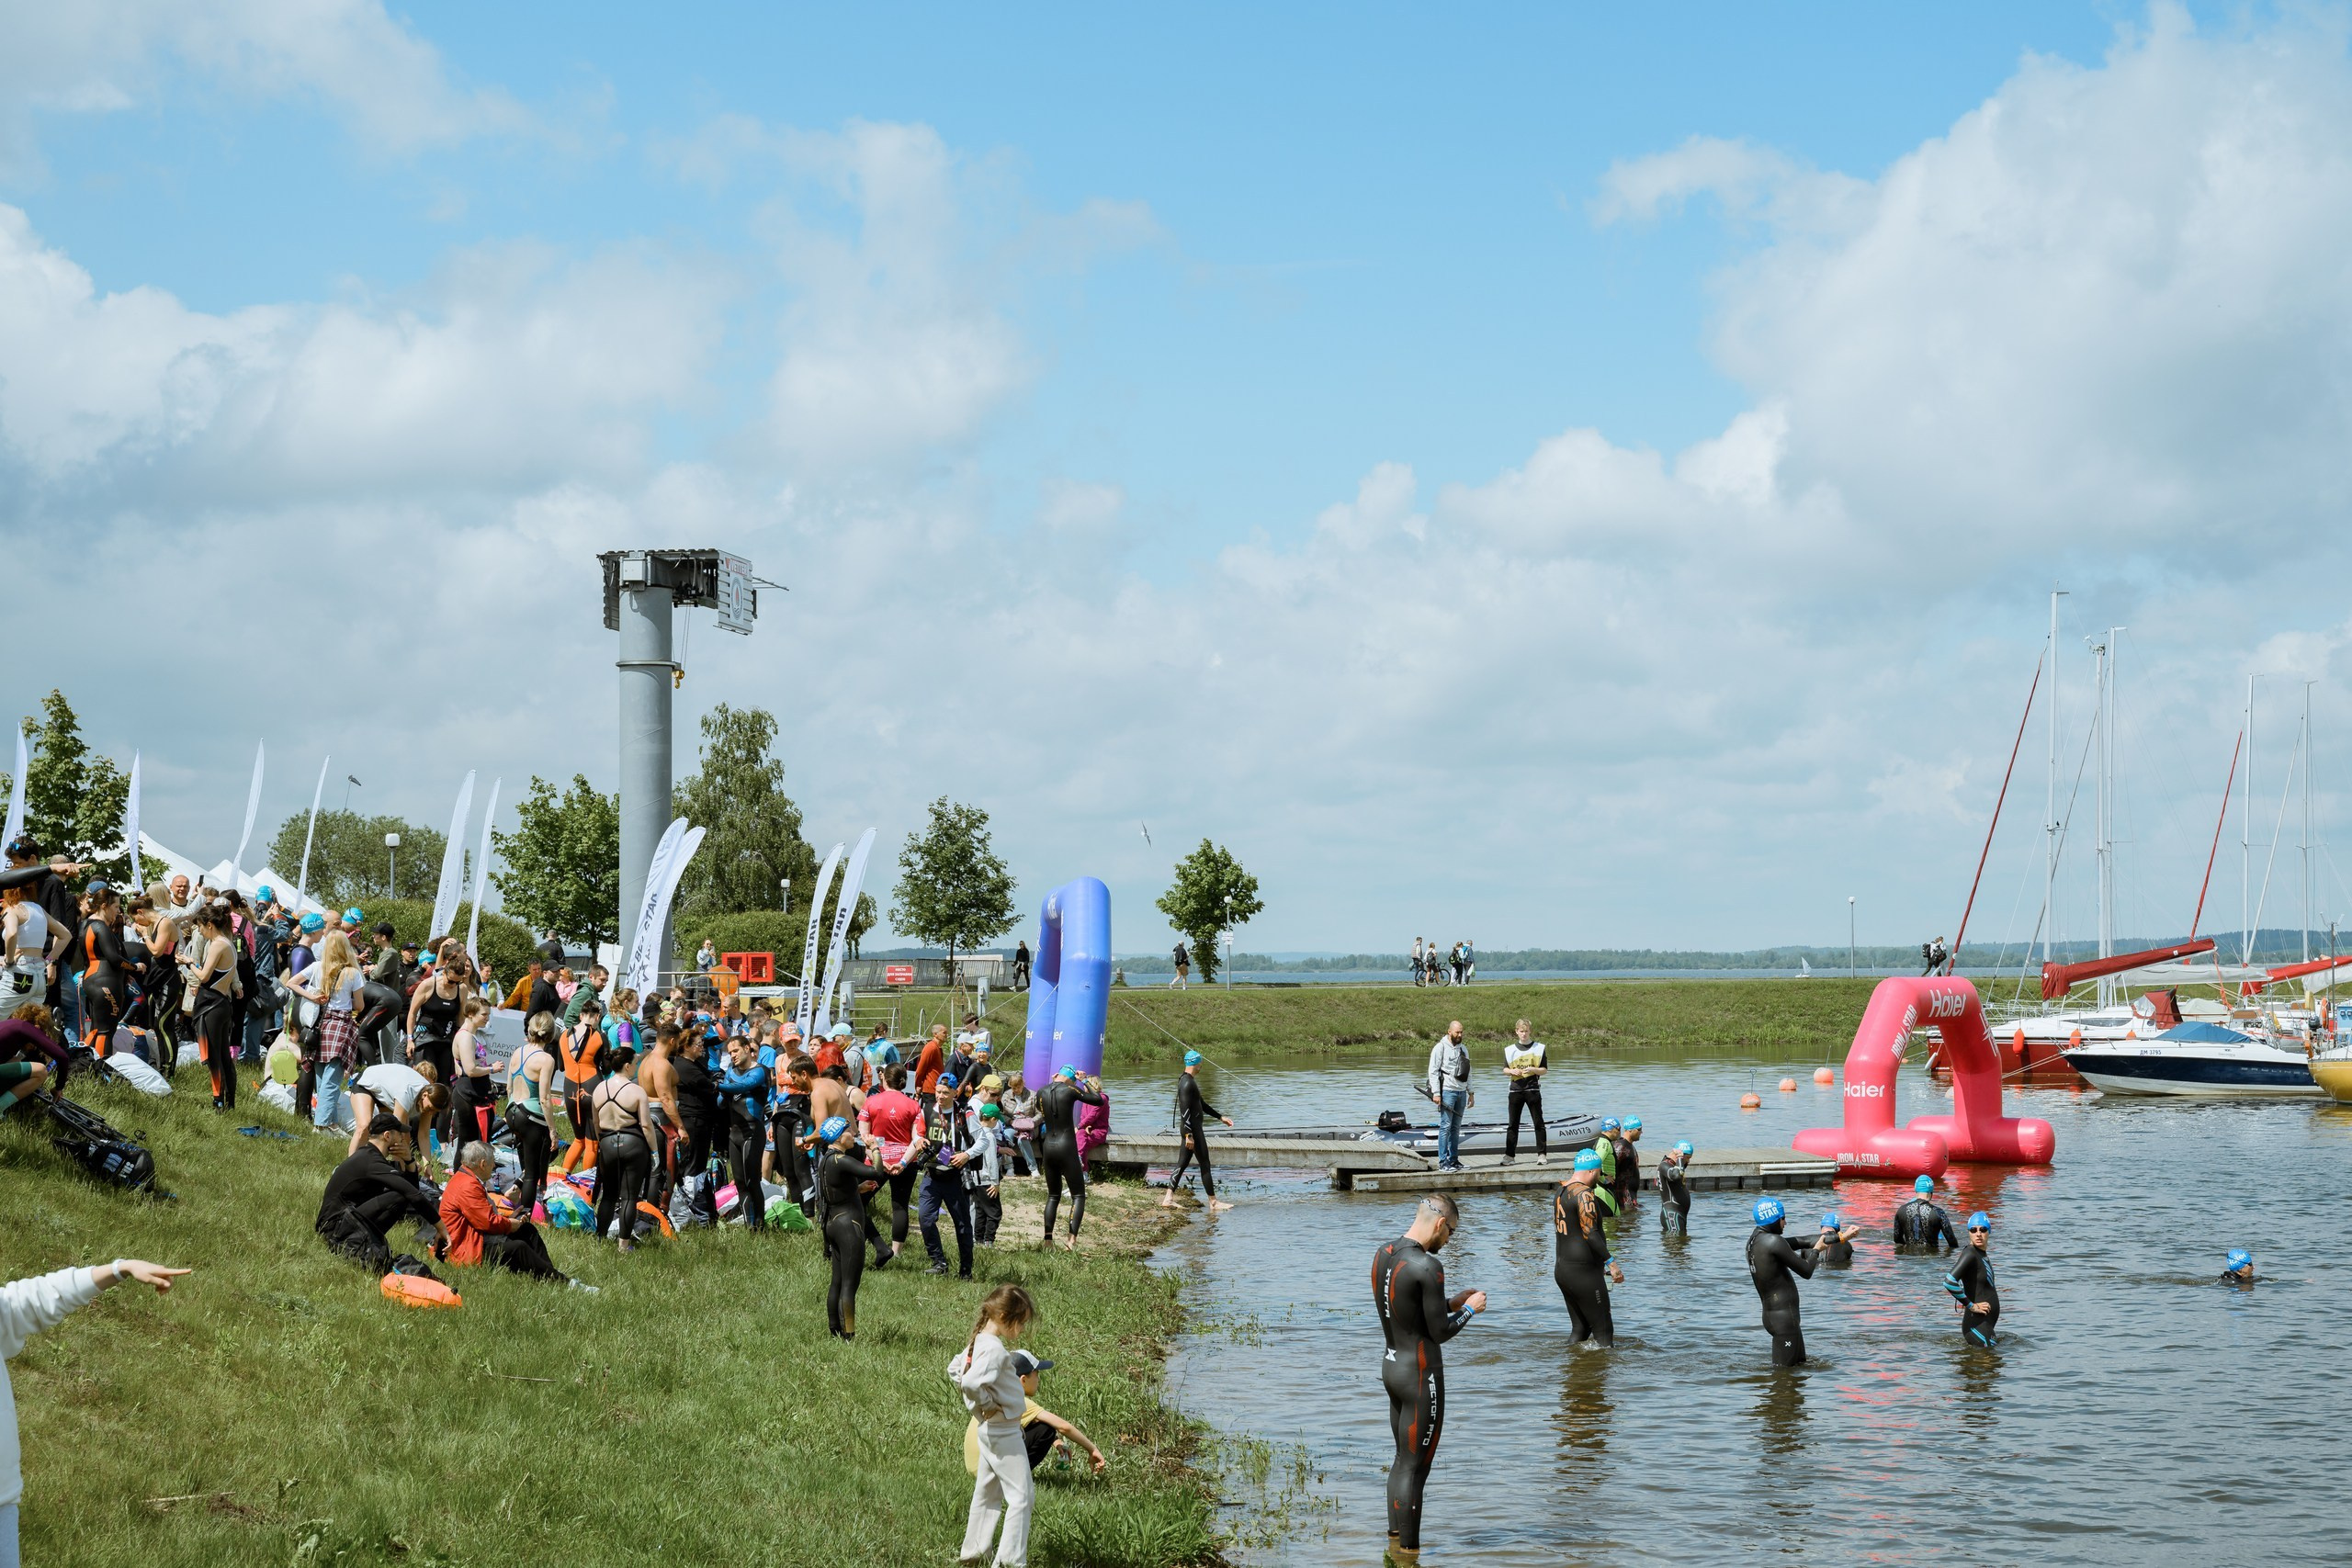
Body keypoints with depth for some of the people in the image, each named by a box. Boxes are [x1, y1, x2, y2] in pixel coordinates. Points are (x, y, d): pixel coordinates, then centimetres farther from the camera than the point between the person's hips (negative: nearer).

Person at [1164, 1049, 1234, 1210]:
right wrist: (1188, 1135, -25)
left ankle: (1168, 1199, 9)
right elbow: (1185, 1111, -23)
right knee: (1205, 1165, -4)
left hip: (1189, 1129, 10)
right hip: (1192, 1129, -10)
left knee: (1182, 1164, 10)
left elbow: (1201, 1104, 27)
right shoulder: (1187, 1084, -17)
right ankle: (1213, 1203, 2)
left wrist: (1220, 1117, 28)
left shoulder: (1189, 1081, 17)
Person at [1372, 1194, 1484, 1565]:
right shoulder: (1427, 1267, -22)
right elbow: (1440, 1332, -18)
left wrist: (1452, 1301, 16)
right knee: (1414, 1467, 1)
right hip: (1420, 1375, -9)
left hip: (1391, 1367, 9)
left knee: (1403, 1459, 20)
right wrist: (1469, 1309, -1)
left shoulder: (1382, 1255, 5)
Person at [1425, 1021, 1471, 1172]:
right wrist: (1436, 1092, -14)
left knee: (1456, 1128, 8)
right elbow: (1433, 1071, -8)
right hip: (1447, 1091, -6)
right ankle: (1443, 1162, -9)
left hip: (1461, 1092, 6)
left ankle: (1453, 1160, 12)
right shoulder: (1440, 1048, -4)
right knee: (1445, 1127, -9)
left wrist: (1470, 1092, 16)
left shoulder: (1464, 1049, 16)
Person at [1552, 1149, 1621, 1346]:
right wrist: (1611, 1263, -23)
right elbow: (1590, 1234, -24)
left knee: (1579, 1328, 15)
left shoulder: (1560, 1192, 12)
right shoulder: (1584, 1194, -17)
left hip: (1561, 1269, 9)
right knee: (1603, 1330, -3)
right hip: (1584, 1272, -9)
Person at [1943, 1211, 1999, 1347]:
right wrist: (1971, 1306, -19)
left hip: (1985, 1324, 9)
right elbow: (1949, 1282, -29)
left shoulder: (1982, 1254, 11)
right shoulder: (1970, 1253, -17)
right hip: (1976, 1324, -9)